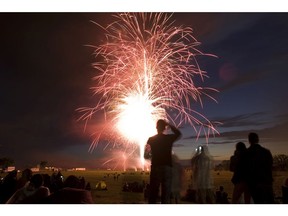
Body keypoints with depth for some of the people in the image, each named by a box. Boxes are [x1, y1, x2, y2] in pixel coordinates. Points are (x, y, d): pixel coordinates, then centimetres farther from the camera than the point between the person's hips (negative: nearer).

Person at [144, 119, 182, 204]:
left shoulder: (151, 139, 1)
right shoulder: (169, 138, 1)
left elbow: (146, 156, 7)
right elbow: (179, 133, 22)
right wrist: (169, 125, 18)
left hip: (155, 167, 0)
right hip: (167, 167, 0)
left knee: (153, 193, 6)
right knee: (166, 193, 3)